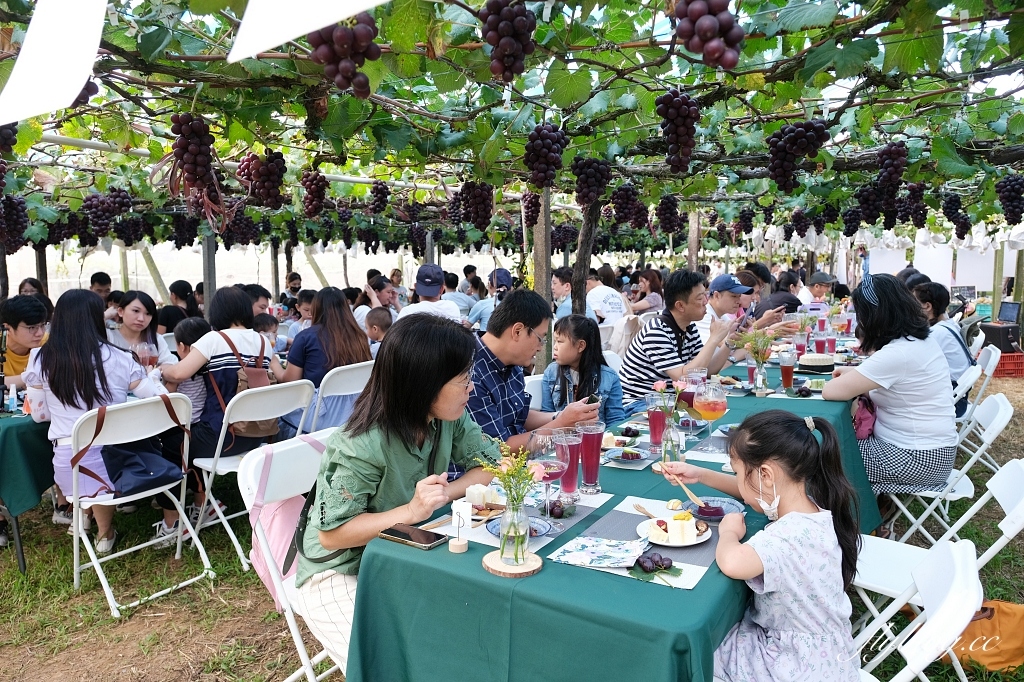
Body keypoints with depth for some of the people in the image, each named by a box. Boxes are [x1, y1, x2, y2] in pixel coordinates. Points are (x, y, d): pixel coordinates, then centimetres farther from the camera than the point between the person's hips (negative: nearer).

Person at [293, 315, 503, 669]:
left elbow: (492, 465, -4)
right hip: (341, 571, -5)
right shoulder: (362, 447, -30)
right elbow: (331, 533, -23)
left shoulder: (450, 420, -10)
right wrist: (411, 511, -34)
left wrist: (441, 495, -21)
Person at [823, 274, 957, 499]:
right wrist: (855, 373, 9)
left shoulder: (897, 353, -26)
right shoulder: (919, 339, 4)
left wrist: (846, 379, -2)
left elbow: (831, 392, -23)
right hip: (927, 446, 9)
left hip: (919, 457, -9)